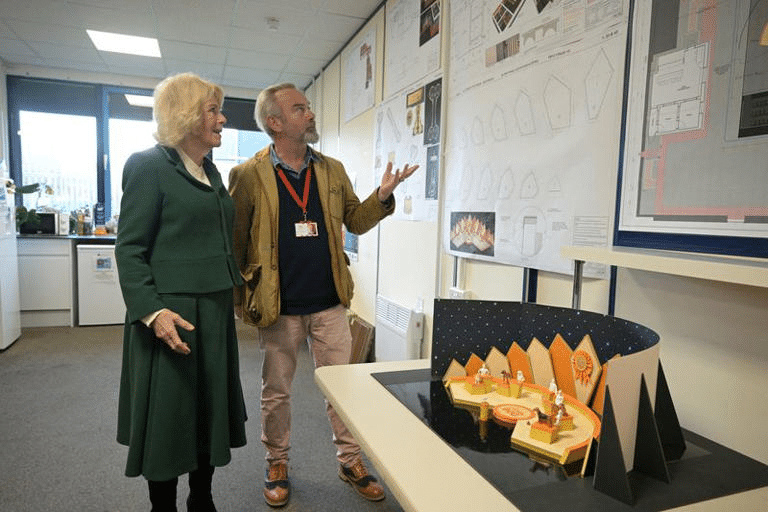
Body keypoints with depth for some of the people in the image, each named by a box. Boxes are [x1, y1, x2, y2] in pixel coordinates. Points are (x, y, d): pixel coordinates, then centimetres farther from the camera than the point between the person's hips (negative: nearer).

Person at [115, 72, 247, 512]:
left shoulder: (210, 170, 13)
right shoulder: (149, 166, -8)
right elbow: (129, 248, -12)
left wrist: (235, 290, 19)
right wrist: (152, 311, -23)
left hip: (215, 311, 7)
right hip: (172, 314, -7)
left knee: (211, 409, 14)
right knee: (168, 415, 6)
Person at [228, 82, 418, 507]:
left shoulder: (332, 169, 8)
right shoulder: (248, 175, -5)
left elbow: (355, 221, 11)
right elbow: (234, 242, -3)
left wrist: (382, 196, -7)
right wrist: (237, 299, -4)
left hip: (329, 302, 3)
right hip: (277, 305, -3)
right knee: (276, 391, 13)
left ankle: (350, 462, 30)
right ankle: (277, 464, 35)